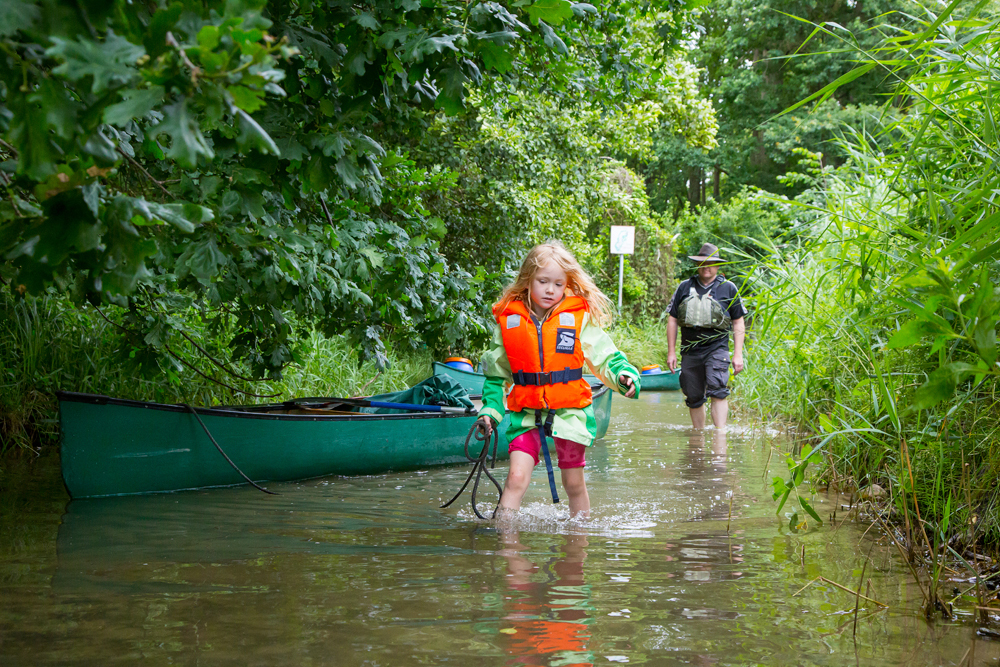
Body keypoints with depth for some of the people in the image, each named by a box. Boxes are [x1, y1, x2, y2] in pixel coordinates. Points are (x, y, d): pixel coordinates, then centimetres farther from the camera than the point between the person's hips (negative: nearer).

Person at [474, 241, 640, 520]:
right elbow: (497, 374, 12)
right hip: (526, 413, 1)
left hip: (569, 411, 0)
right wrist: (490, 411, 5)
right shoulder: (509, 320, 2)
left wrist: (624, 375, -18)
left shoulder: (580, 318, -3)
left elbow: (606, 356, 2)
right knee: (516, 477, -13)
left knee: (574, 483, 10)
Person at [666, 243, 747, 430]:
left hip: (717, 348, -3)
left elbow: (738, 323, 8)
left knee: (718, 392, -20)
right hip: (690, 350, 3)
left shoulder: (728, 289, 6)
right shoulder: (684, 288, 10)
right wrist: (671, 352, 8)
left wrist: (738, 355, 1)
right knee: (694, 398, 7)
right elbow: (672, 320, 13)